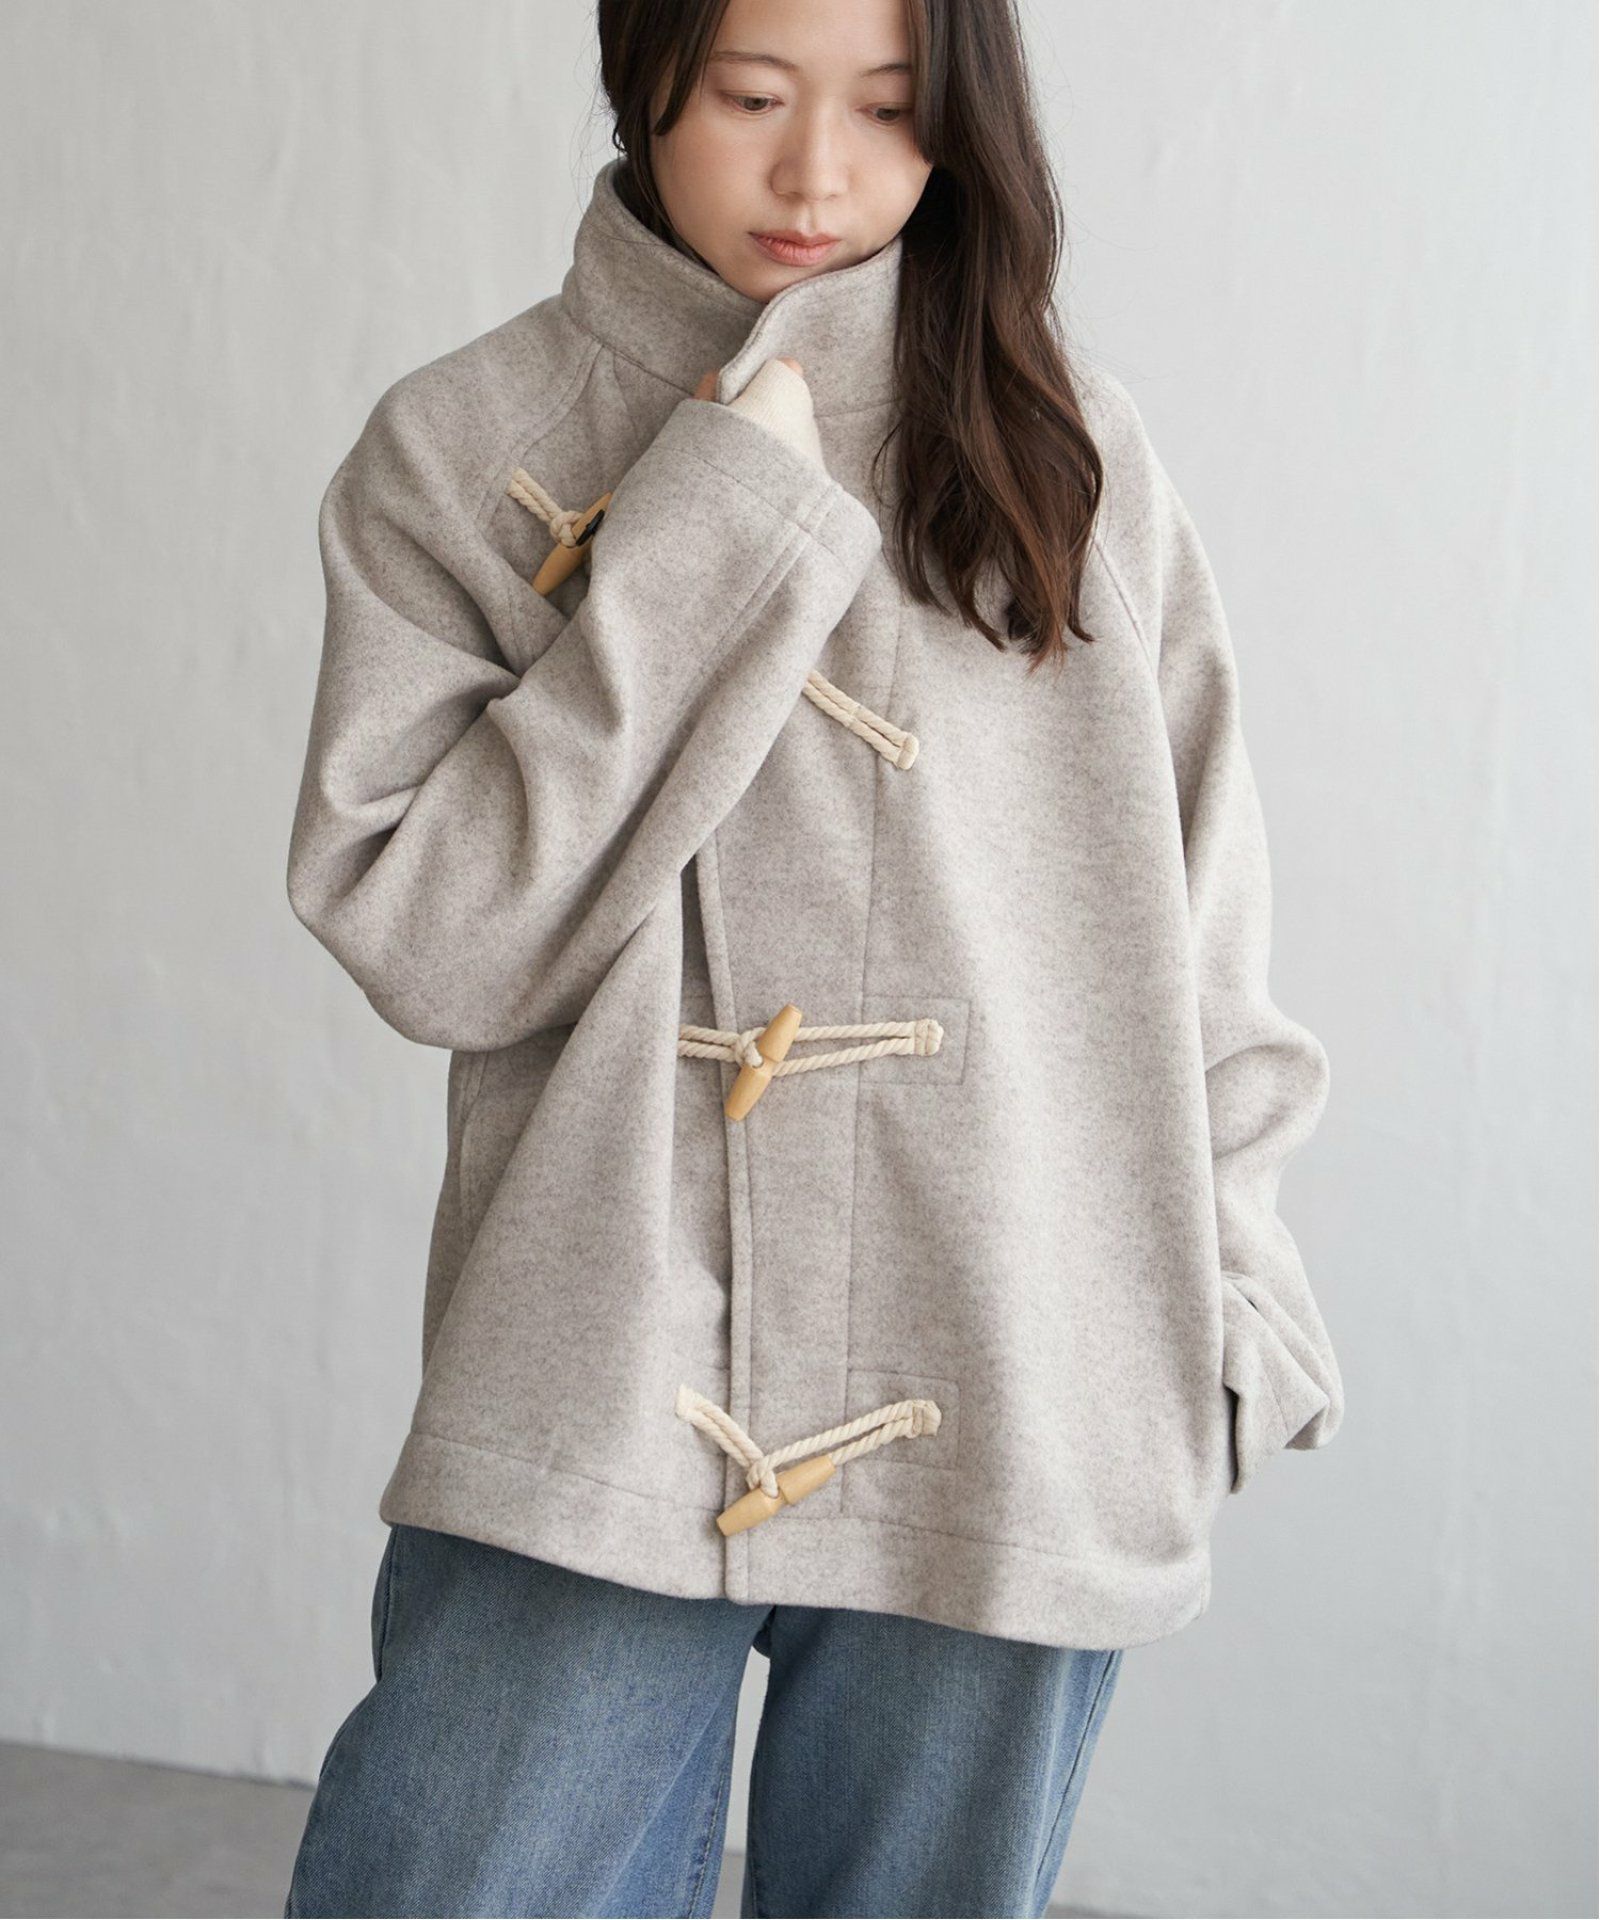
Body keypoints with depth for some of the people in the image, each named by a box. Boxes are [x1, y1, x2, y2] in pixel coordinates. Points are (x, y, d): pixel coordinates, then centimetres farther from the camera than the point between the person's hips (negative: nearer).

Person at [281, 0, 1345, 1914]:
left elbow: (1198, 925, 11)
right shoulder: (460, 448, 2)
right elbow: (425, 944, -8)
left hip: (1018, 1445, 2)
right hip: (591, 1414, -1)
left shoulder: (1074, 452, 6)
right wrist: (718, 536, -10)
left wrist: (1224, 1318, 6)